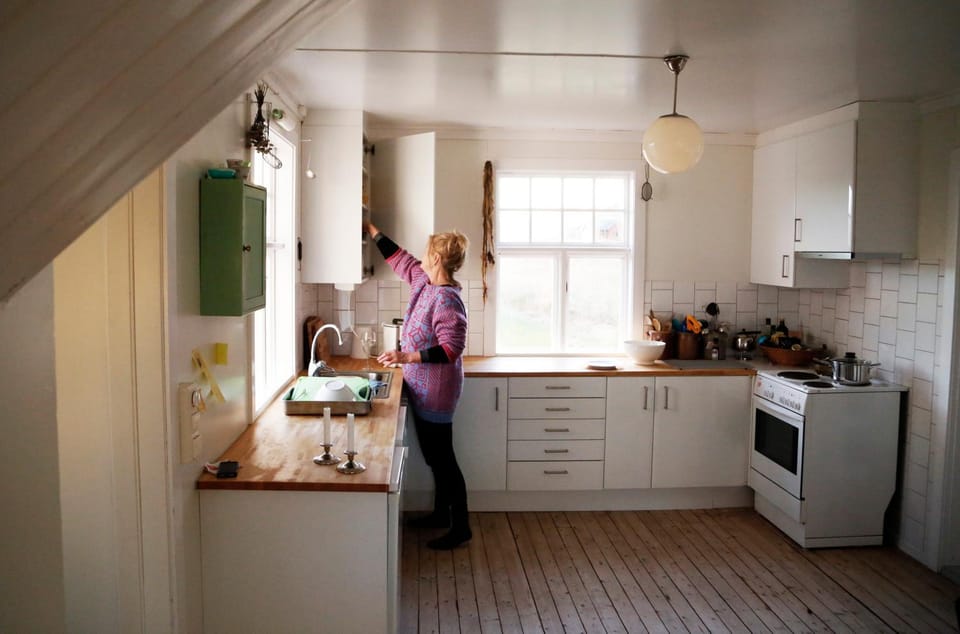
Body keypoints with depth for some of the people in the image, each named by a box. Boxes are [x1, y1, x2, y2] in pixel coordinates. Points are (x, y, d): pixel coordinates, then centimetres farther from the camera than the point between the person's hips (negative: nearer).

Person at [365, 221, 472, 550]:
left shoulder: (447, 299, -22)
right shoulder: (424, 282, 5)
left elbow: (452, 348, -26)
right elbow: (399, 258, 20)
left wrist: (407, 356, -30)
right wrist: (372, 230, 24)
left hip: (436, 391, -10)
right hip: (422, 388, 10)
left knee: (442, 456, -1)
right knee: (434, 454, 19)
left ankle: (460, 527, 10)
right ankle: (441, 513, 34)